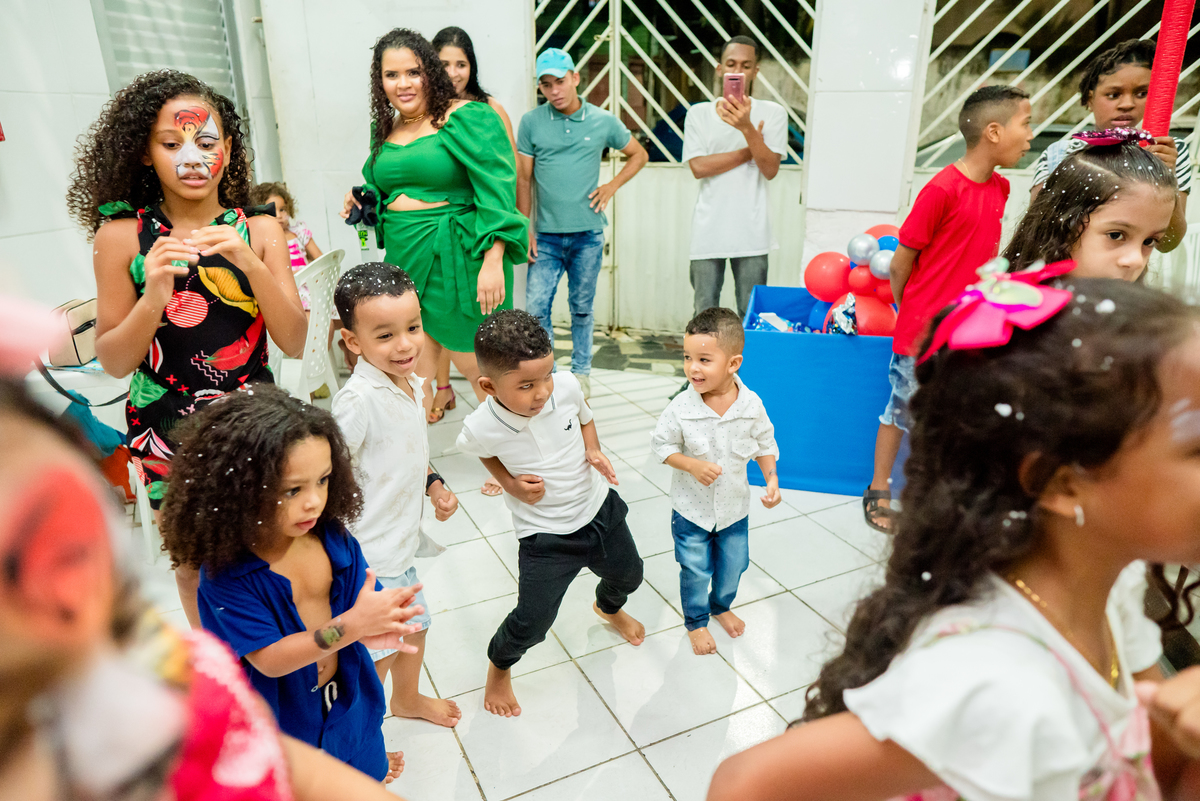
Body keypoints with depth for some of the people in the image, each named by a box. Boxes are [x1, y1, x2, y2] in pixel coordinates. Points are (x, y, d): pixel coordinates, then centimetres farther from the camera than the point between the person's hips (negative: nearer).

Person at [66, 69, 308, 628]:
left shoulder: (258, 231, -5)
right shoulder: (122, 236, -8)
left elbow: (295, 343, -11)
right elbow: (113, 362, -6)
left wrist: (250, 263, -25)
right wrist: (153, 298, -25)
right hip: (167, 431, 0)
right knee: (195, 566, 16)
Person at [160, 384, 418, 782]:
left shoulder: (334, 538, -15)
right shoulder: (224, 574, -25)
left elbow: (365, 604, -8)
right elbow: (269, 659, -27)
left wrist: (373, 630, -32)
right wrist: (351, 625, -39)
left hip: (346, 700, 3)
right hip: (281, 718, -3)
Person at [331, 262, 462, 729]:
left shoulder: (412, 383, 0)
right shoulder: (358, 400, -27)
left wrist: (433, 484, 0)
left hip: (403, 544, 9)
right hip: (368, 555, -8)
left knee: (415, 627, 26)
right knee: (378, 654, 6)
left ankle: (407, 699, 53)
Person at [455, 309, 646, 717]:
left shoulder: (567, 386, -21)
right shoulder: (481, 428, -28)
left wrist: (594, 451, -14)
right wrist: (510, 482, -15)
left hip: (598, 508, 4)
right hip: (545, 534, -4)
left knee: (628, 575, 26)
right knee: (532, 622, -4)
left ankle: (609, 608, 64)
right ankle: (499, 667, 32)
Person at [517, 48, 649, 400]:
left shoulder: (603, 121, 2)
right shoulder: (531, 123, 0)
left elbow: (638, 154, 16)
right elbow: (523, 179, 3)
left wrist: (612, 186, 3)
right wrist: (525, 230, -1)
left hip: (588, 234, 0)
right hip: (546, 235, 0)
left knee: (582, 308, 10)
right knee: (536, 308, -5)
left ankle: (581, 373, 25)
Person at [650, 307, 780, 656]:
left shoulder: (751, 404, -16)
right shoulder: (681, 407, -22)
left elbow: (764, 443, 0)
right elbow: (662, 444, -10)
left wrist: (772, 478, -10)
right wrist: (693, 465, -24)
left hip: (735, 507, 2)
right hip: (691, 509, -2)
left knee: (733, 566, 22)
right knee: (695, 571, 13)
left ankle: (721, 606, 53)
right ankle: (696, 621, 41)